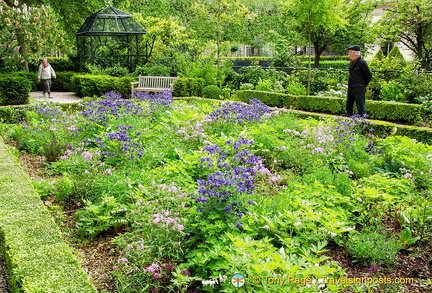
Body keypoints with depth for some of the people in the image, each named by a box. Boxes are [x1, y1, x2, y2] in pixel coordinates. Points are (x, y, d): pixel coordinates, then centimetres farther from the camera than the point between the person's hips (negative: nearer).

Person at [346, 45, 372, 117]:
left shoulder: (362, 62, -13)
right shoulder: (352, 62, 12)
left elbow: (369, 76, -7)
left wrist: (363, 85, 2)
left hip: (359, 90, -9)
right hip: (350, 89, 9)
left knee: (361, 108, -4)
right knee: (348, 106, 14)